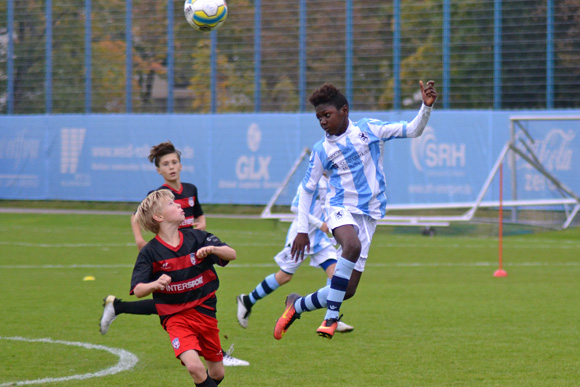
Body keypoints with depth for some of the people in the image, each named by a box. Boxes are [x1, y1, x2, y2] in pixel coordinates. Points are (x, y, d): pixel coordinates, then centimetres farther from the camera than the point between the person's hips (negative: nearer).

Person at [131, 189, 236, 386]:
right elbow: (138, 290, -11)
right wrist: (155, 284, -32)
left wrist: (212, 249, -21)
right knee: (194, 366, -27)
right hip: (175, 317, -4)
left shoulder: (196, 238, -1)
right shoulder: (150, 252, -9)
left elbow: (231, 254, -1)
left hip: (204, 311, 4)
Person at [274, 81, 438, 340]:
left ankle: (297, 305, 25)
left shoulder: (369, 129, 2)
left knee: (347, 290, -1)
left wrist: (426, 107, -18)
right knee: (352, 245, -38)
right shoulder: (321, 150, 3)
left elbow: (412, 131, 0)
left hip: (368, 215, 2)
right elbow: (307, 188, 11)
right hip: (341, 209, -2)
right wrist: (302, 229, 6)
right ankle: (332, 317, -35)